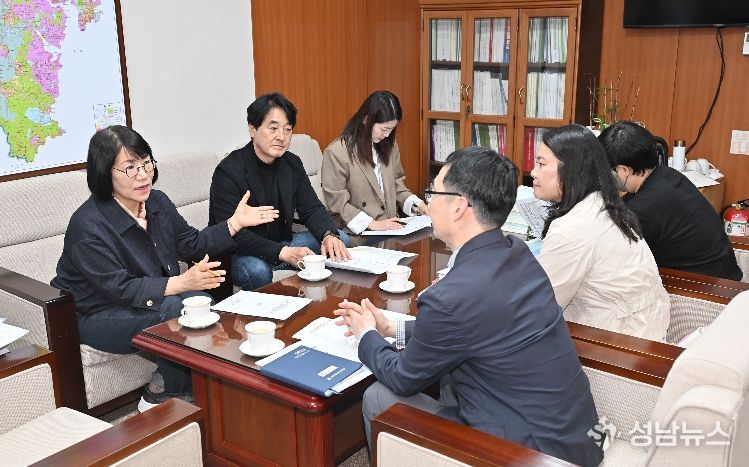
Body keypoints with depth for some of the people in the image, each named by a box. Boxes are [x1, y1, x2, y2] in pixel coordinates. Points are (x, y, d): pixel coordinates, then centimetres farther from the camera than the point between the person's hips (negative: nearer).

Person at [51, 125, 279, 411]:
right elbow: (121, 289, -26)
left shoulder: (157, 202, -1)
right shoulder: (88, 226, -24)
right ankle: (159, 397, -8)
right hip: (97, 315, -7)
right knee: (176, 310, -29)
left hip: (154, 299, 7)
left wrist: (235, 223, -2)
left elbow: (191, 244, 10)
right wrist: (181, 283, -36)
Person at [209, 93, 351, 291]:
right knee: (257, 271, -40)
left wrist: (330, 235, -24)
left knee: (340, 239, -5)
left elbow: (311, 208, 1)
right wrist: (283, 253, -39)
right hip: (240, 253, -7)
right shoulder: (228, 171, -21)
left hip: (281, 243, 7)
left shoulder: (292, 164, 2)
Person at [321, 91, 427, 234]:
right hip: (357, 234, -6)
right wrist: (372, 224, -19)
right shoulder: (336, 153, -11)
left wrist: (416, 204, 3)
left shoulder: (389, 146, 10)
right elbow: (337, 203, -11)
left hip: (391, 228, 7)